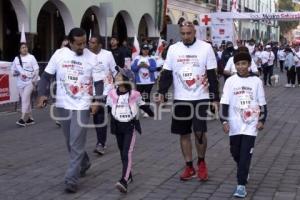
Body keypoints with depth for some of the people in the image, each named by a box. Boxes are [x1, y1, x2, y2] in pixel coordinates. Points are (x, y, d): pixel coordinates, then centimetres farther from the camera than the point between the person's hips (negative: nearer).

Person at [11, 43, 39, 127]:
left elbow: (36, 70, -2)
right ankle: (30, 118, 19)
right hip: (20, 83, 4)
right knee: (26, 101, 10)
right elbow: (13, 71, 15)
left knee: (25, 100, -14)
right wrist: (16, 73, -7)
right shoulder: (16, 59, 9)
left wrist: (34, 81, -9)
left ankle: (23, 119, -16)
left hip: (29, 82, -4)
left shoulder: (31, 57, -1)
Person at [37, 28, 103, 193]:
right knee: (70, 142, 16)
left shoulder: (92, 58, -5)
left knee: (76, 144, -7)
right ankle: (83, 163, 41)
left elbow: (98, 82, -1)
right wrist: (42, 94, -11)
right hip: (62, 105, 3)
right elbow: (46, 76, 2)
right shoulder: (59, 54, -2)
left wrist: (96, 101, -14)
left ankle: (71, 179, -3)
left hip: (82, 106, -3)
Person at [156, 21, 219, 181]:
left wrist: (215, 98, -4)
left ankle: (201, 162, 18)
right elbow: (167, 73, 4)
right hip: (180, 99, 3)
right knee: (184, 134, 8)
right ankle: (189, 167, 20)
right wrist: (161, 92, -9)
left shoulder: (206, 48, -4)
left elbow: (212, 75, -2)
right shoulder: (173, 49, 3)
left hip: (200, 98, -3)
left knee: (200, 132, -7)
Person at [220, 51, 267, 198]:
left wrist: (261, 120, 1)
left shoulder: (256, 81, -1)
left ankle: (241, 185, -5)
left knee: (246, 154, -7)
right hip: (234, 124, 2)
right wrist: (224, 121, -5)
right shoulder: (230, 81, -1)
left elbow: (262, 103, 6)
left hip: (250, 124, -2)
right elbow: (224, 103, 0)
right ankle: (244, 172, 41)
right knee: (235, 153, 13)